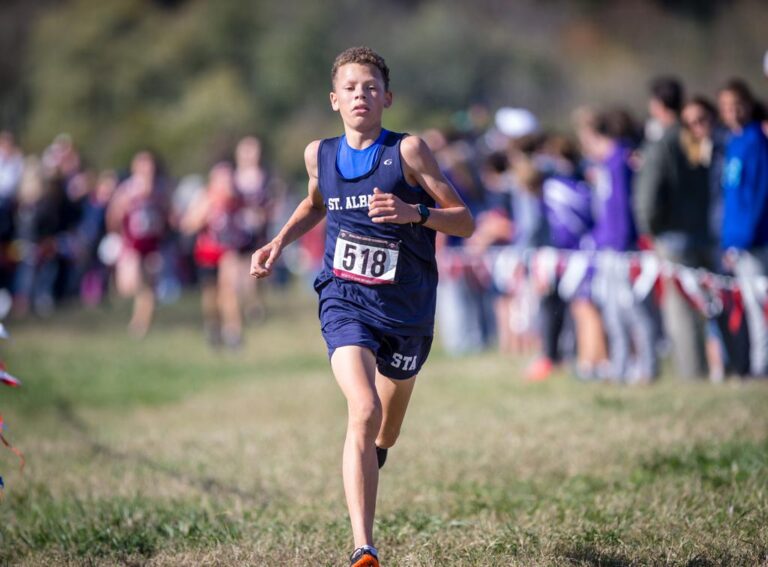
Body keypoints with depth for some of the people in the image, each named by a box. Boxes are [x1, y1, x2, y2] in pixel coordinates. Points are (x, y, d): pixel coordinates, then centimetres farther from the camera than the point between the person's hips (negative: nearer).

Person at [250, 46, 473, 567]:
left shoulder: (408, 151, -9)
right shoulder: (320, 154, 3)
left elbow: (465, 222, -9)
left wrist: (415, 213, -26)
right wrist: (280, 242, 11)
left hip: (407, 308, 0)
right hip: (345, 299, 0)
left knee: (387, 424, 19)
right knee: (363, 410, -23)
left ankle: (371, 459, 58)